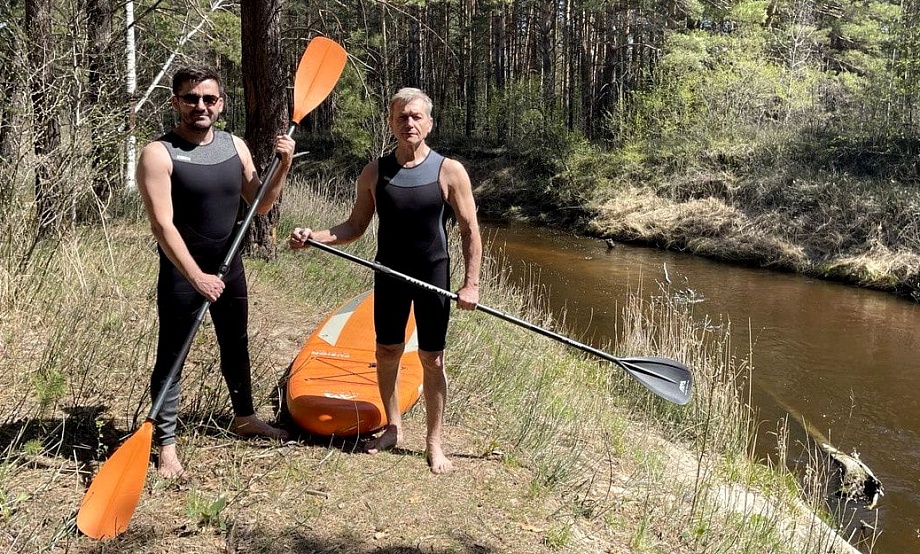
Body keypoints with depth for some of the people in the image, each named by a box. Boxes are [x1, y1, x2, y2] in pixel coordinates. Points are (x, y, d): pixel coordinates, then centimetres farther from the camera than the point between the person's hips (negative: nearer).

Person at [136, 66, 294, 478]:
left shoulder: (235, 146, 3)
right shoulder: (159, 154, -15)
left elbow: (260, 205, 7)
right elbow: (162, 224, -22)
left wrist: (283, 166, -9)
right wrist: (197, 277, -28)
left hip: (229, 265, 6)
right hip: (182, 272, -6)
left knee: (236, 345, 19)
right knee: (171, 356, 0)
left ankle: (244, 417, 39)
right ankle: (166, 444, 10)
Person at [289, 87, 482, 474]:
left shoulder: (449, 171, -9)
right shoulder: (374, 173, -1)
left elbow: (470, 230, -5)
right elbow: (355, 226, 4)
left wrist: (471, 283, -11)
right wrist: (313, 237, -12)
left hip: (433, 275, -3)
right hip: (389, 275, 3)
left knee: (432, 360, 3)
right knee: (387, 352, 12)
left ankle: (434, 442, 17)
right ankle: (393, 428, 32)